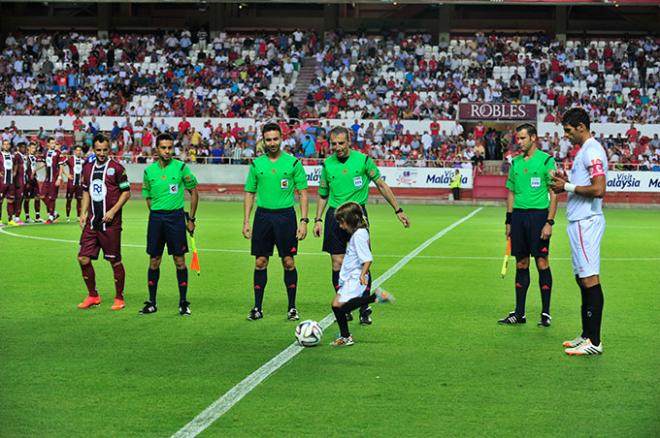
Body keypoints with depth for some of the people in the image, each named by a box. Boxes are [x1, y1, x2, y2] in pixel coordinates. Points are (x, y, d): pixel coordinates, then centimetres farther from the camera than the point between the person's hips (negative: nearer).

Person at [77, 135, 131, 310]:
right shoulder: (88, 168, 10)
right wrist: (83, 213, 9)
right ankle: (93, 296, 17)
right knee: (83, 258, 2)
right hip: (92, 222, 5)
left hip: (110, 223, -5)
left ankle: (119, 298, 14)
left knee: (115, 261, 1)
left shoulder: (116, 168, -6)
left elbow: (126, 192, -5)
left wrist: (113, 211, -14)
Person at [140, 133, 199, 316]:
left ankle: (183, 302, 8)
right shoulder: (149, 171, 5)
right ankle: (152, 303, 15)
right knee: (154, 261, 6)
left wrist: (191, 219, 4)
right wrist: (157, 213, 7)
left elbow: (194, 192, 4)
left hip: (176, 216, -2)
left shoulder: (181, 167, -3)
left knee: (179, 261, -1)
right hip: (156, 217, 3)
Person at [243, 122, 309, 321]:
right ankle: (257, 308, 11)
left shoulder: (293, 163, -1)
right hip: (262, 215, 2)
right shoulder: (256, 164, 6)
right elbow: (250, 193, 11)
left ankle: (292, 308, 11)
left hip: (285, 215, -2)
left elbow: (303, 193, 1)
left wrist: (304, 221, -7)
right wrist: (246, 221, 4)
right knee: (260, 262, 3)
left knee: (288, 262, 1)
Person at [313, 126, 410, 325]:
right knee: (337, 264, 1)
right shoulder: (327, 164, 6)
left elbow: (381, 185, 5)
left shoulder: (363, 159, -2)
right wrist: (318, 219, 6)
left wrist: (398, 210, 4)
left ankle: (364, 310, 4)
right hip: (334, 215, 2)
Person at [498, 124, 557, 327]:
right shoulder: (516, 162, 13)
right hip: (518, 215, 5)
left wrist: (549, 222, -13)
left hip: (539, 214, -5)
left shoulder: (546, 160, -4)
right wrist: (508, 221, 14)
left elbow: (553, 194, -6)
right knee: (521, 264, 7)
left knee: (542, 263, -4)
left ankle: (545, 313, 4)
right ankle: (519, 313, 12)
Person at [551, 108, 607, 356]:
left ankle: (594, 342, -8)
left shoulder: (592, 151, -14)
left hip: (586, 222, -11)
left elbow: (598, 189, -23)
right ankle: (587, 335, 19)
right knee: (582, 279, 13)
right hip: (579, 222, 11)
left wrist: (567, 187, -14)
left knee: (590, 280, -10)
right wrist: (567, 182, 10)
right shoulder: (584, 150, 18)